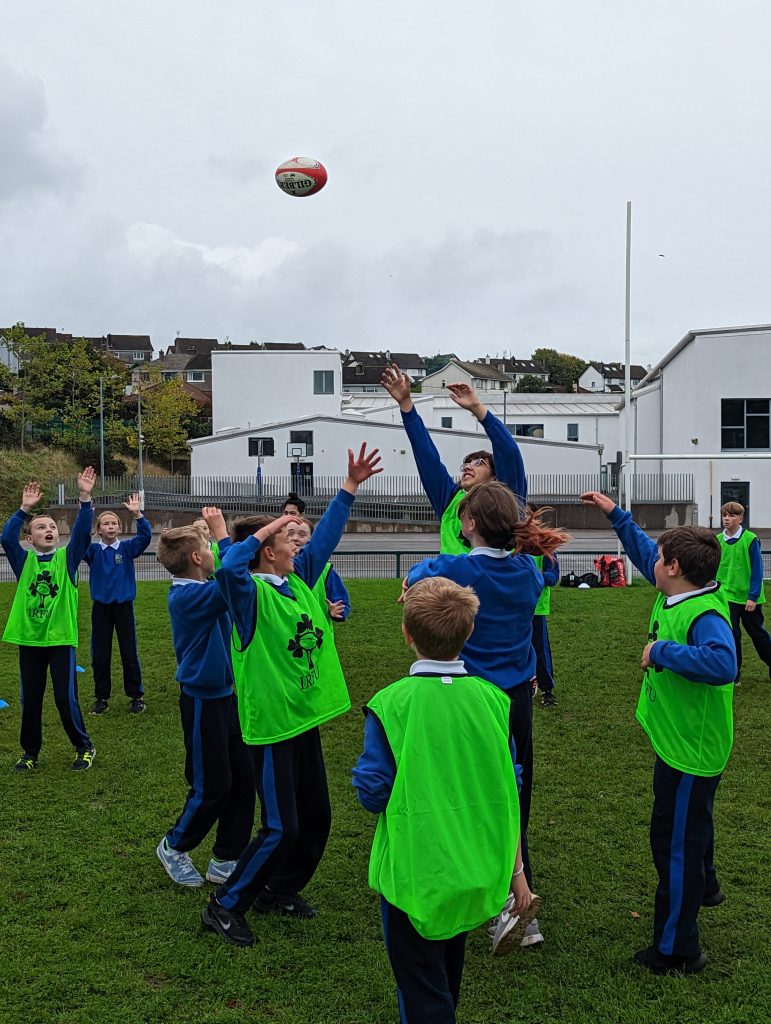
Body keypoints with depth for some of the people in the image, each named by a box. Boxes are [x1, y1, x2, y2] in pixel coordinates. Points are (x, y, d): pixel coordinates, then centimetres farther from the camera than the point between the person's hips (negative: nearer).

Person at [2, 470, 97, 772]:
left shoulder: (67, 558, 1)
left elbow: (82, 533, -13)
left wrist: (84, 498, -24)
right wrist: (25, 509, -23)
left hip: (60, 638, -2)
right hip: (28, 639, 2)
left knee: (66, 699, 2)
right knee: (30, 700, 12)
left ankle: (84, 748, 20)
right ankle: (30, 752, 29)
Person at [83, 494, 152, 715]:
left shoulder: (127, 548, -1)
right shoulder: (93, 551, 1)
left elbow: (145, 536, -16)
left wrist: (137, 514, -31)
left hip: (124, 606, -1)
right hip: (101, 607, 1)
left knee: (129, 653, 4)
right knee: (100, 654, 6)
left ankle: (136, 696, 14)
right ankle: (101, 697, 19)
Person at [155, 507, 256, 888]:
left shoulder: (198, 592, 6)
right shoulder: (188, 596, -23)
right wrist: (221, 533, -30)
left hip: (225, 696, 9)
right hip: (203, 702, -9)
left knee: (242, 778, 11)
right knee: (212, 787, 4)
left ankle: (225, 860, 24)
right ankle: (174, 847, 29)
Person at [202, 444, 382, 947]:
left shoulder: (298, 580, 6)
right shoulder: (252, 594, -16)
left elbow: (324, 537, 16)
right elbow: (229, 569, -39)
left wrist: (350, 487, 15)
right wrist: (262, 531, -27)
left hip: (307, 717, 8)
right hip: (273, 722, -8)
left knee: (316, 818, 16)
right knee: (281, 829, -5)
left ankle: (278, 892, 36)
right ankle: (225, 906, 14)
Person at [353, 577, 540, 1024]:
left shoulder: (391, 704, -19)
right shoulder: (493, 700, -7)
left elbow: (373, 794, -15)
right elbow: (509, 795, -1)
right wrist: (517, 873, 7)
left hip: (414, 873, -4)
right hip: (474, 872, 4)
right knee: (447, 980, 27)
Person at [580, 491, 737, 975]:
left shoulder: (705, 614, -29)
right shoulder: (675, 593, -1)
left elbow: (723, 663, -47)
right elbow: (644, 549, 15)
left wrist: (662, 652, -37)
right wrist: (615, 513, 18)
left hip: (691, 749, -10)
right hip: (681, 740, 10)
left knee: (675, 841, 1)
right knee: (692, 824, 32)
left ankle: (676, 950, 15)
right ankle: (705, 887, 58)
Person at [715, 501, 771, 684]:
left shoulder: (750, 540, -12)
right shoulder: (718, 540, -2)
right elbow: (714, 569, 7)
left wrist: (753, 597, -14)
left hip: (749, 599, -2)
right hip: (728, 597, 2)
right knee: (731, 635, 1)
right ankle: (734, 675, 11)